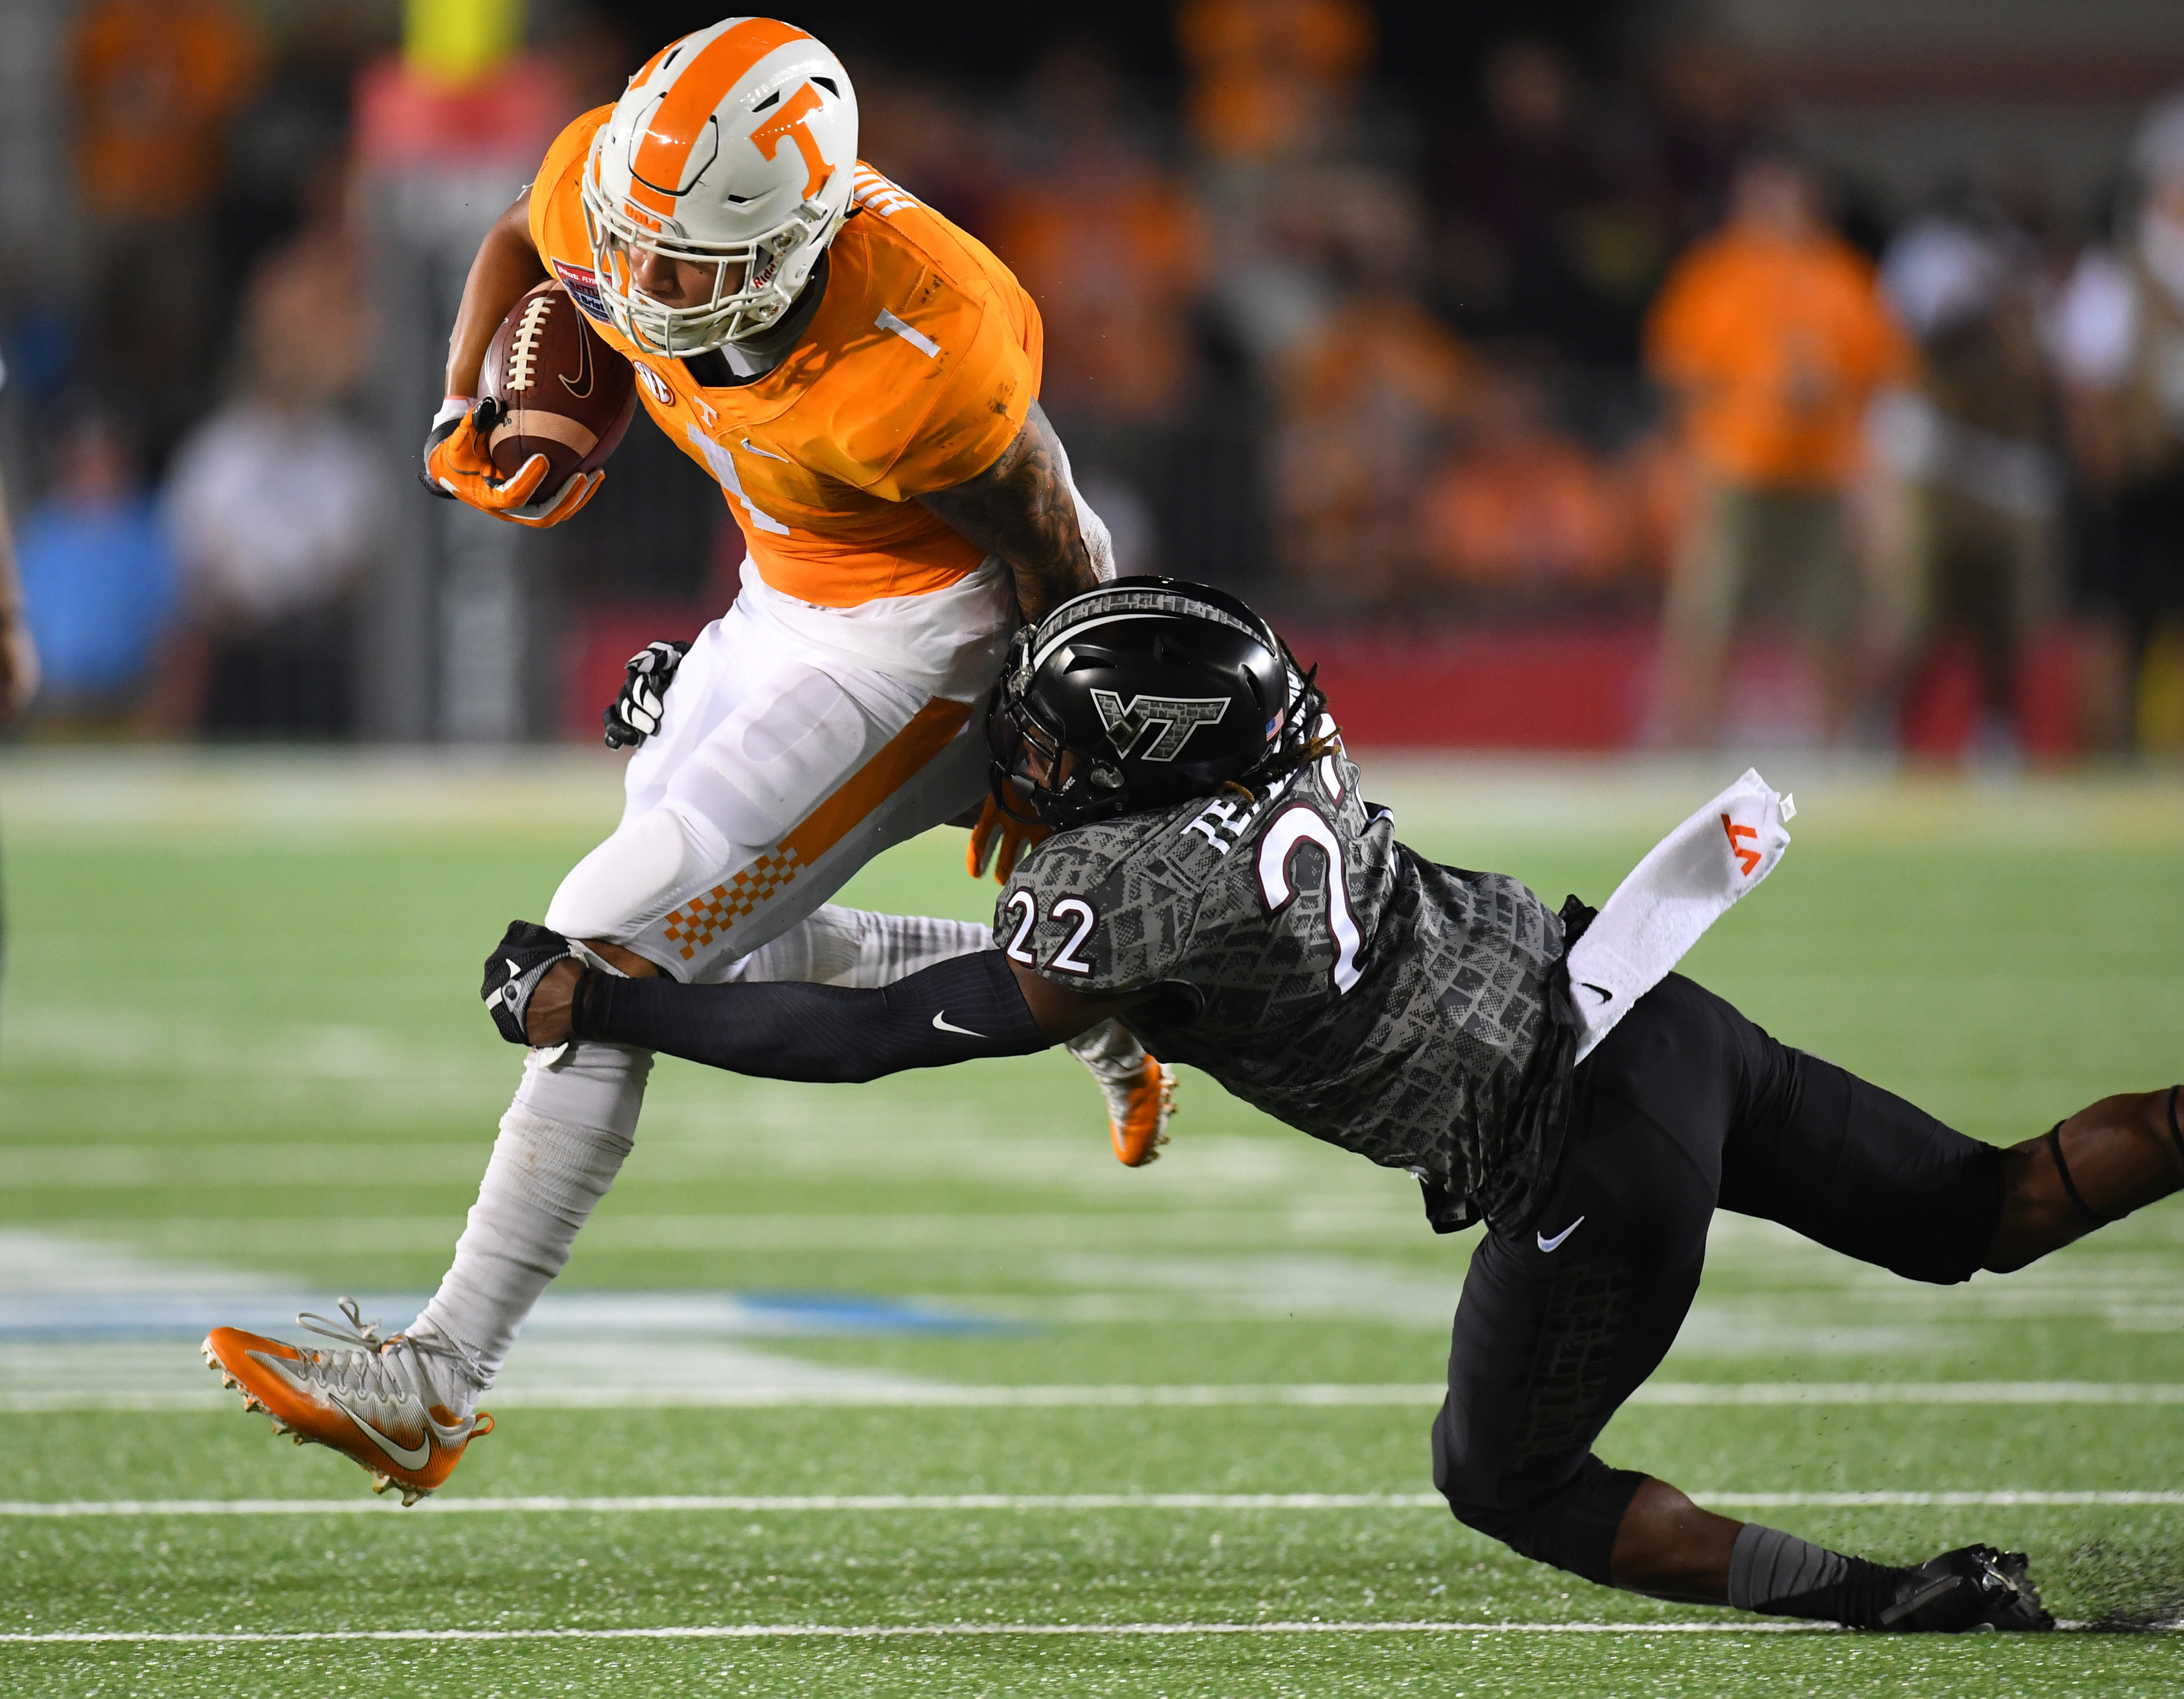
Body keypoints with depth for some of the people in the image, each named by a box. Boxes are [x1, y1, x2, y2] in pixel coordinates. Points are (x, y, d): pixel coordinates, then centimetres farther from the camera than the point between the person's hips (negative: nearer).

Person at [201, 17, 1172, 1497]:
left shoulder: (914, 369, -38)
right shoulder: (607, 186, -20)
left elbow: (1057, 559, -19)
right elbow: (527, 242, 7)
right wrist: (470, 415, -10)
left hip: (921, 642, -8)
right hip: (791, 600, 9)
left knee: (613, 948, -14)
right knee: (708, 962, 18)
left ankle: (442, 1384, -11)